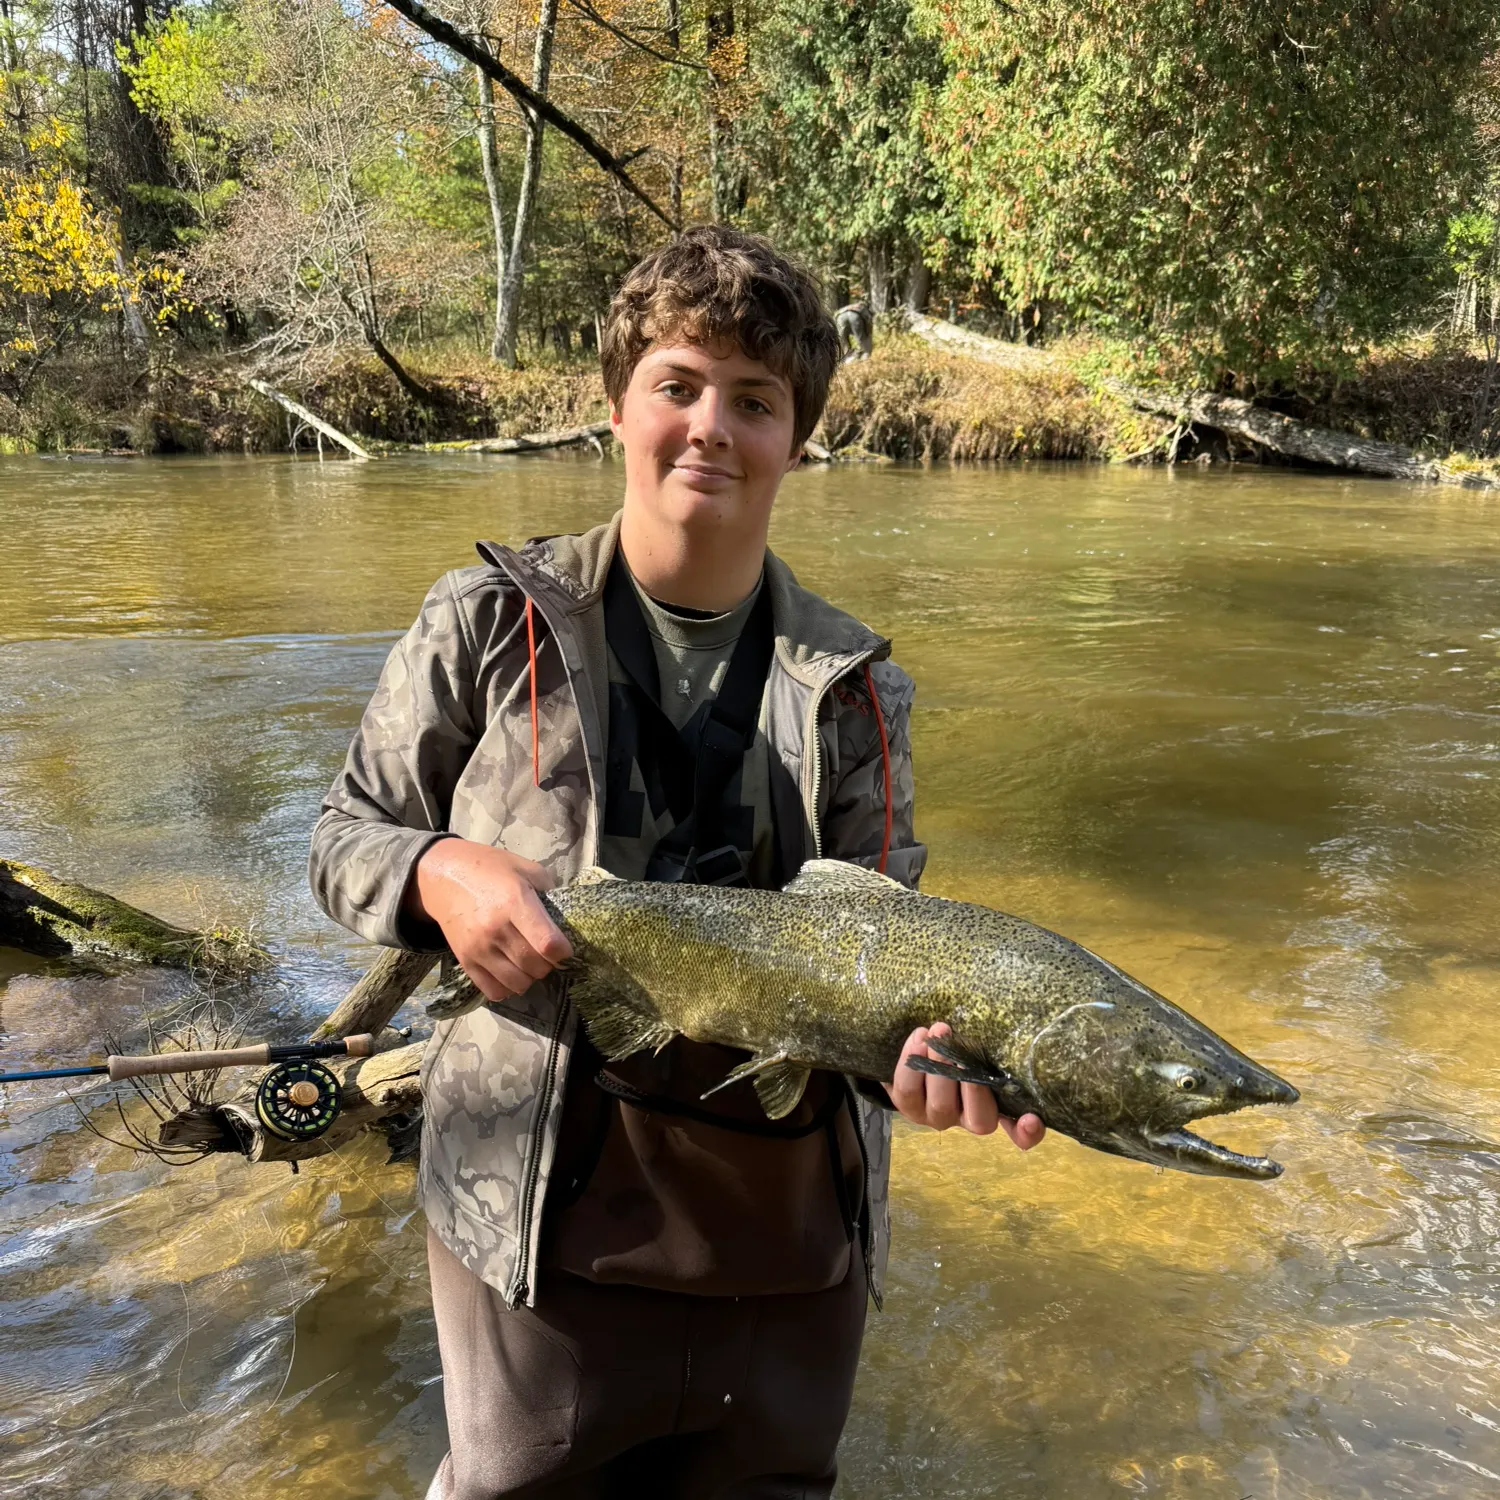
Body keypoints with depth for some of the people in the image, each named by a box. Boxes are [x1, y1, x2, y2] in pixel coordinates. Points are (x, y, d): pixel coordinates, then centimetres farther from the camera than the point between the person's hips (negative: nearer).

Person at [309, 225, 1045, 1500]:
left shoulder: (853, 689, 0)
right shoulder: (492, 626, -4)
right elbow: (348, 837, 4)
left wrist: (922, 1034, -26)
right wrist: (438, 870, -18)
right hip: (537, 1216, -2)